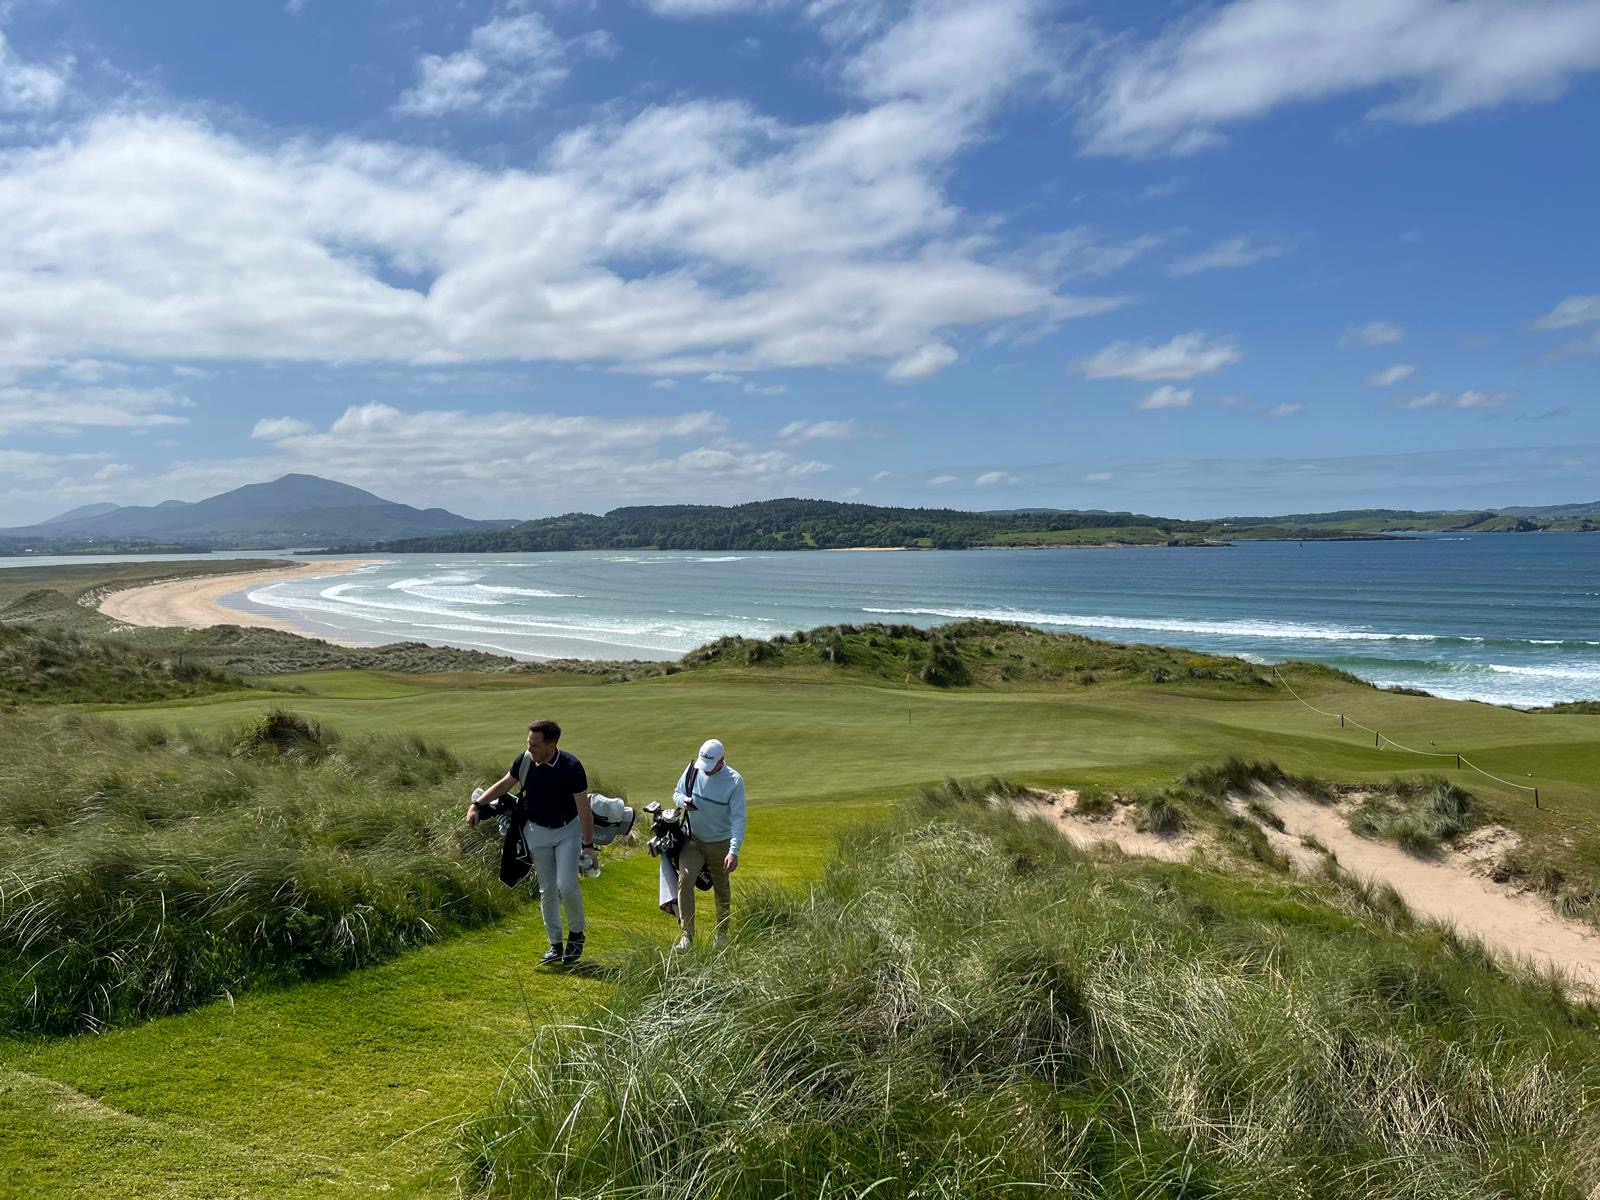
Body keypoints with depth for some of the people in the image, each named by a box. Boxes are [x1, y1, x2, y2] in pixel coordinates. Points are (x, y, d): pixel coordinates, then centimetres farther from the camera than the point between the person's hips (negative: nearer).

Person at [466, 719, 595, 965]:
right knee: (547, 890, 7)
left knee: (566, 885, -14)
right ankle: (555, 945, 19)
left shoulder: (571, 767, -24)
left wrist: (588, 845, -19)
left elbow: (584, 809, -19)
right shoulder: (524, 760, -12)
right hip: (537, 831, 4)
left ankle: (576, 933, 11)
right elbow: (504, 784, 8)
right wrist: (477, 804, 0)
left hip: (568, 830, -4)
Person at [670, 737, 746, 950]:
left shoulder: (734, 781, -21)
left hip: (720, 844, -2)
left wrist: (734, 851, -31)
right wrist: (684, 801, -20)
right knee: (685, 879, -16)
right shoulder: (693, 769, -11)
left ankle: (722, 933, 34)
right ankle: (687, 935, -7)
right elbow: (677, 793, 5)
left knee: (722, 888, 13)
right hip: (693, 839, 2)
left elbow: (738, 819, -22)